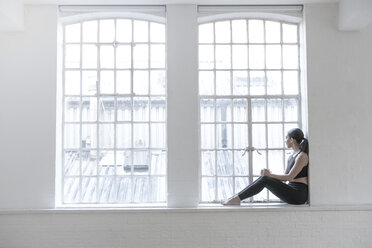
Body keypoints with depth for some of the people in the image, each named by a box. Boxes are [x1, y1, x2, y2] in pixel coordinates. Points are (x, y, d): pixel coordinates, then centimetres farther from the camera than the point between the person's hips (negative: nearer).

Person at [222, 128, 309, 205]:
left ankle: (237, 198, -17)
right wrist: (269, 174, -1)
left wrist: (270, 175, -13)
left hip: (299, 195, -8)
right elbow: (284, 178, 15)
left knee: (264, 179, -19)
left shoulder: (302, 156, -11)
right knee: (264, 177, -6)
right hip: (292, 191, 8)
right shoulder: (291, 157, 17)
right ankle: (237, 198, -12)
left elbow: (290, 177, -16)